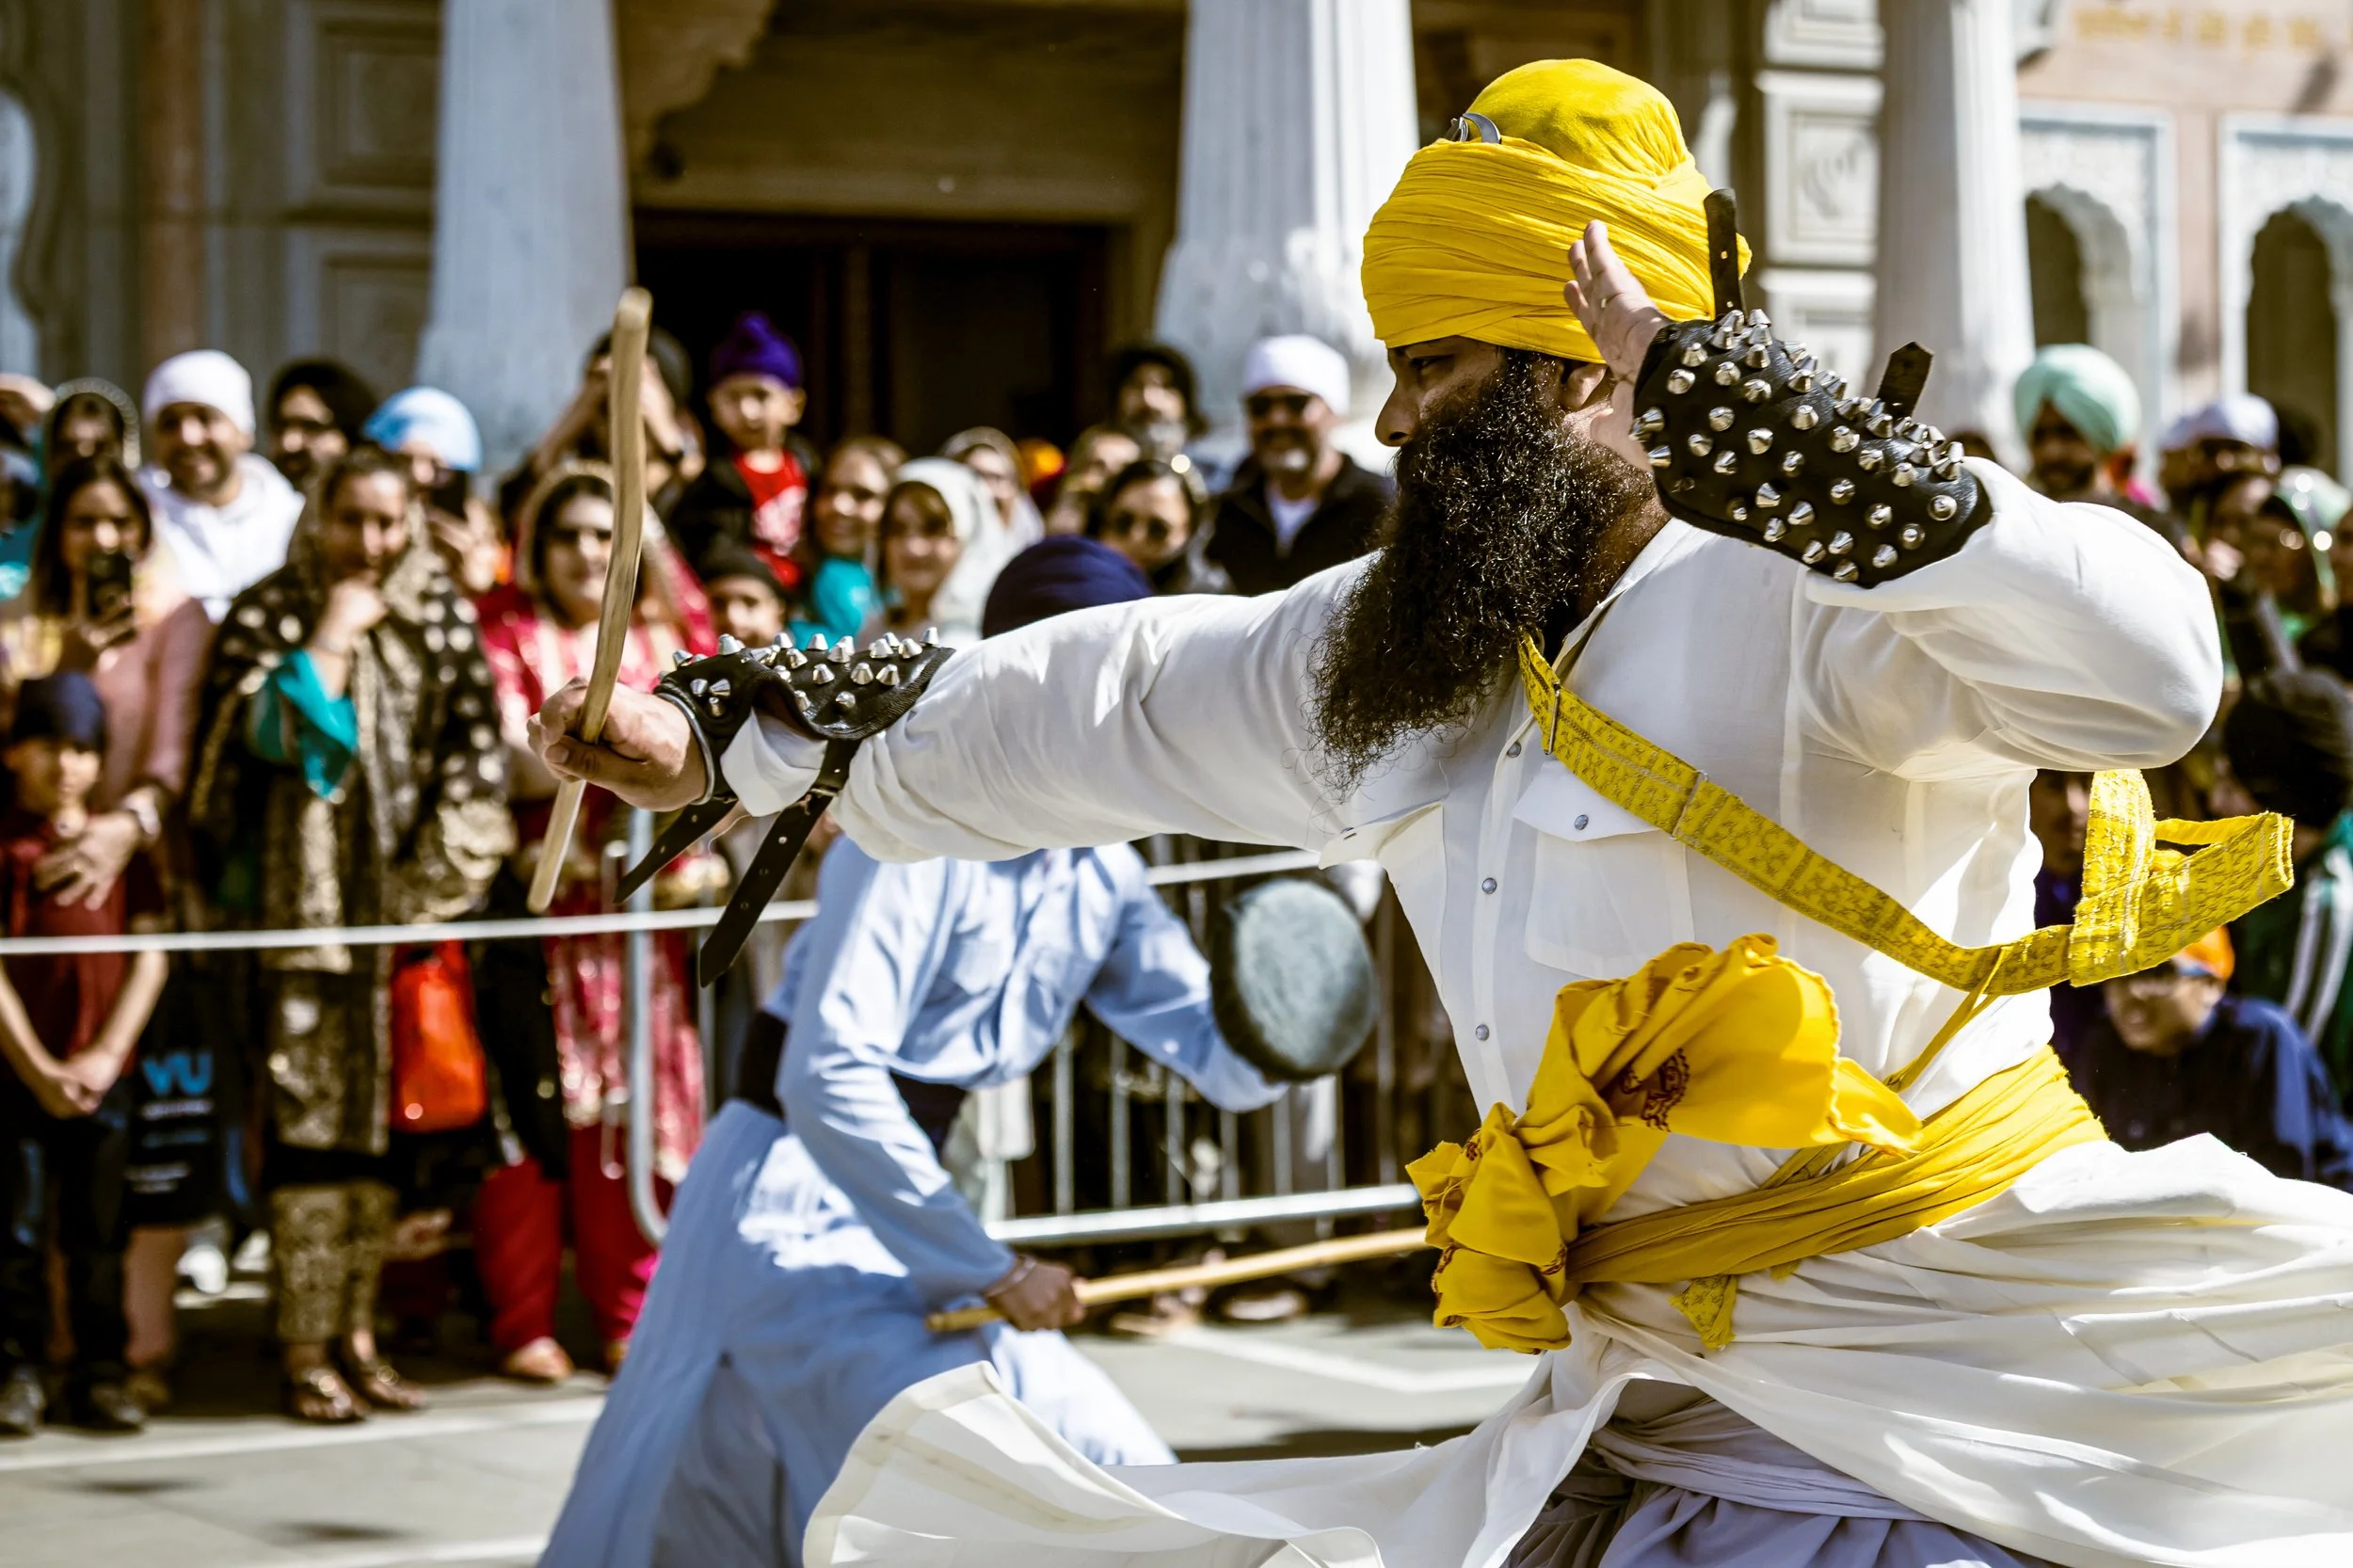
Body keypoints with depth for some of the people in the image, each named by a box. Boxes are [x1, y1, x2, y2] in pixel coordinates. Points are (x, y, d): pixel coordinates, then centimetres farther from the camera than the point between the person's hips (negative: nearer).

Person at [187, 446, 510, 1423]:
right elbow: (273, 734, -12)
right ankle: (306, 1351, -4)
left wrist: (444, 866, -1)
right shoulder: (269, 615, 2)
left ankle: (356, 1333, 12)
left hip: (407, 902, 3)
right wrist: (331, 638, -11)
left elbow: (475, 752, 8)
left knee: (387, 1121, 4)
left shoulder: (442, 618, 9)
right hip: (304, 899, -3)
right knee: (309, 1119, -7)